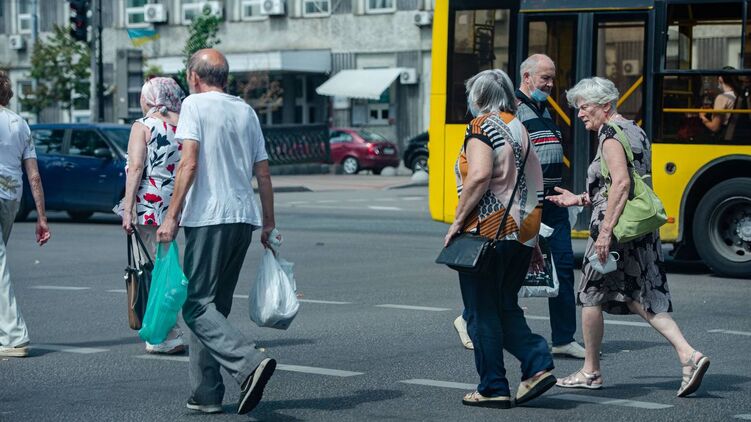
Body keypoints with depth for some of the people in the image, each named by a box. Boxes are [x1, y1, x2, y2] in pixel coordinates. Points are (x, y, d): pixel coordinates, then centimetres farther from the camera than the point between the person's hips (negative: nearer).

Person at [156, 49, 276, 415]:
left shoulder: (195, 104, -1)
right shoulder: (246, 111, 17)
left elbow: (189, 163, -13)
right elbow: (263, 173, 16)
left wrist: (171, 216, -13)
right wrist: (269, 223, 23)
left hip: (209, 217, -7)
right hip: (244, 218, 7)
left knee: (197, 305, -7)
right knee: (214, 305, 13)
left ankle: (249, 363, -27)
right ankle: (205, 393, 12)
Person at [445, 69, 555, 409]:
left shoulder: (482, 126, -8)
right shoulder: (520, 129, 16)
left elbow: (479, 176, -23)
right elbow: (534, 186, 19)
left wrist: (458, 220, -16)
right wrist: (532, 238, 24)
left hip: (487, 231, -8)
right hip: (522, 233, 8)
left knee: (483, 314, 2)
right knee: (506, 309, 17)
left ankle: (493, 389, 5)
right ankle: (538, 365, 1)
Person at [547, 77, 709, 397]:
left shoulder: (611, 135, -12)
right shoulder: (635, 132, 17)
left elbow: (621, 184, -23)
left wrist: (605, 232, -25)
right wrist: (580, 199, 23)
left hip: (616, 231, -9)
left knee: (591, 296, 6)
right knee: (638, 297, 9)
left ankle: (590, 372, 16)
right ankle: (688, 355, -5)